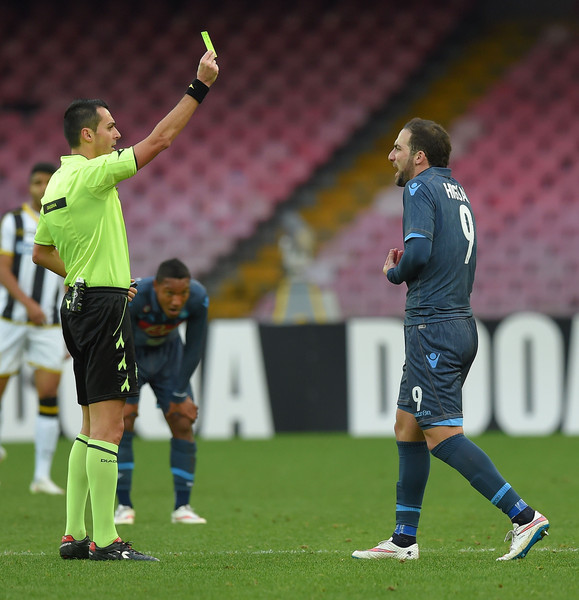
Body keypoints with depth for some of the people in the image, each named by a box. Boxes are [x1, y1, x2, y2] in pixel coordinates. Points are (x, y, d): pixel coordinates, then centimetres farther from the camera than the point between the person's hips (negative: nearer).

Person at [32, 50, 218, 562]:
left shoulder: (56, 184, 13)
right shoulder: (92, 174, -14)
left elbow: (41, 252, 23)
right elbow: (160, 139, -16)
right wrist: (200, 87, -12)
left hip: (77, 305, 10)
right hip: (104, 305, -10)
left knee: (91, 427, 13)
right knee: (108, 425, -10)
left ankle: (74, 535, 13)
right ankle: (105, 539, -11)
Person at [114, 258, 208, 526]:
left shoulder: (198, 298, -30)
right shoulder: (132, 298, -39)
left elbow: (193, 348, -16)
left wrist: (180, 394, -11)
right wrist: (128, 397, -22)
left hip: (168, 353, 3)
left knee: (182, 423, -6)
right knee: (122, 421, -16)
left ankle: (182, 508, 1)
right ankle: (124, 506, -7)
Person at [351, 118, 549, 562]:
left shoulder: (421, 188, -9)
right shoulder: (457, 192, 19)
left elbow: (418, 250, -22)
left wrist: (394, 272, -4)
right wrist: (406, 266, 12)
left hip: (433, 328, -10)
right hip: (460, 322, 10)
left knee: (443, 435, -11)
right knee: (407, 427, 15)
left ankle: (523, 515, -18)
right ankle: (404, 540, 17)